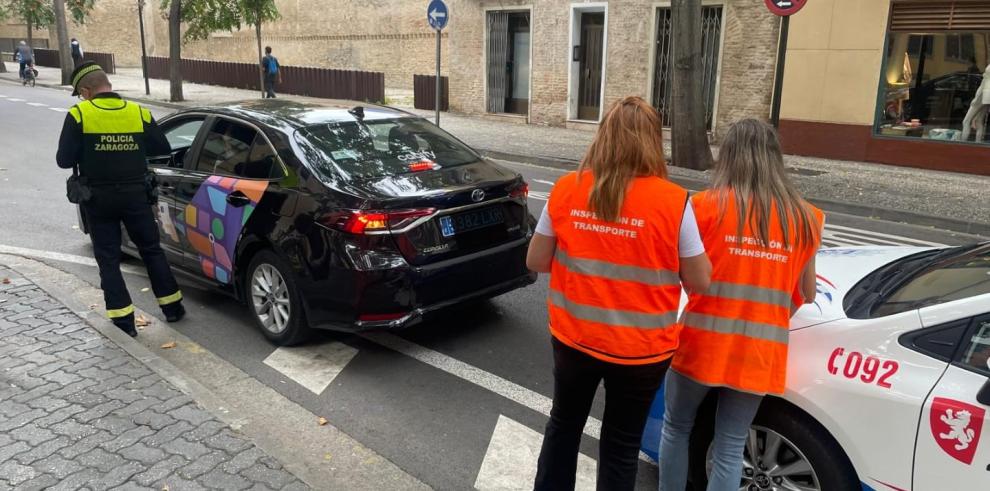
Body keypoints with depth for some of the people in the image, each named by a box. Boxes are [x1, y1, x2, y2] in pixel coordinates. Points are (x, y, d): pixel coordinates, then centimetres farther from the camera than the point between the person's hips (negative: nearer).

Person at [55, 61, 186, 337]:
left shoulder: (79, 115, -11)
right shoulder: (139, 113, -5)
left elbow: (64, 160, -9)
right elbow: (163, 149, 3)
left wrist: (88, 154, 11)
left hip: (98, 198, -2)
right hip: (135, 195, 2)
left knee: (108, 259, 9)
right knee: (152, 250, 16)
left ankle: (123, 320, 8)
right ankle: (172, 307, 21)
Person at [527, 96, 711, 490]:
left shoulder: (566, 190, -8)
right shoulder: (673, 201, -16)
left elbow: (536, 261, 0)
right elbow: (699, 282, -9)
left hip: (573, 337, 3)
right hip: (640, 349, -2)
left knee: (563, 424, 25)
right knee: (622, 444, 17)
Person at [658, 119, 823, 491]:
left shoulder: (705, 205, -10)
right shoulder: (805, 218, 1)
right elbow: (806, 294, 9)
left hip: (702, 343, -2)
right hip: (759, 353, 2)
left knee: (676, 428, 20)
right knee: (730, 449, 12)